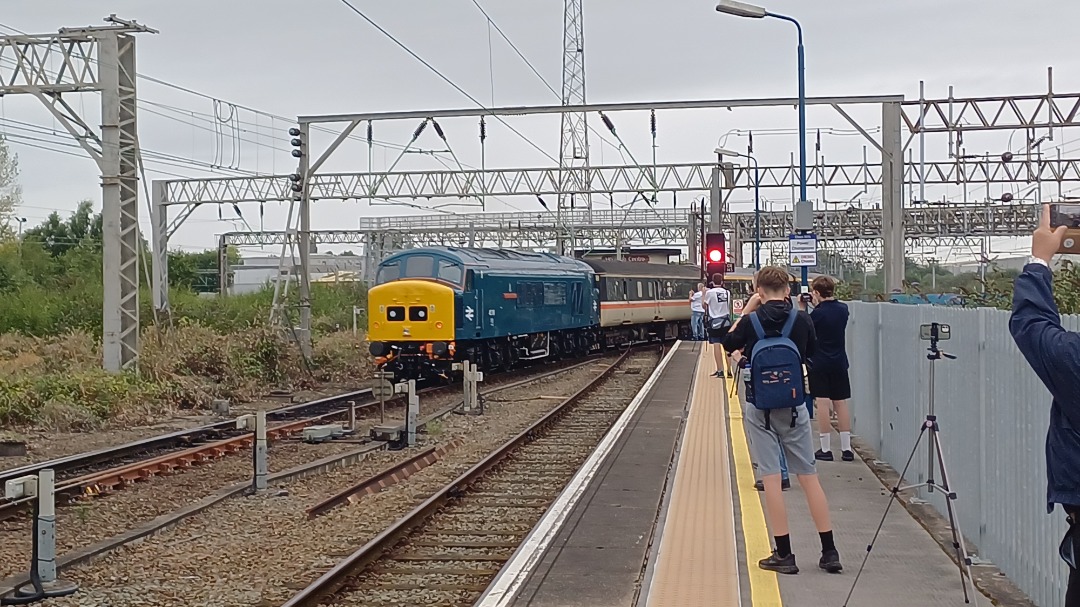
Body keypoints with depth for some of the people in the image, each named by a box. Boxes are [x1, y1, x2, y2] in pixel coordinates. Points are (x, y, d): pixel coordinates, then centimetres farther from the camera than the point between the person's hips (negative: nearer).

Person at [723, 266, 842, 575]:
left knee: (771, 479, 0)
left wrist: (746, 311, 9)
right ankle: (829, 552, 11)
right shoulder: (801, 320, -5)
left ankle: (784, 555, 1)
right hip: (794, 409, 2)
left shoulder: (751, 321, -9)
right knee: (809, 476, 8)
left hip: (760, 410, -2)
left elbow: (729, 344, 8)